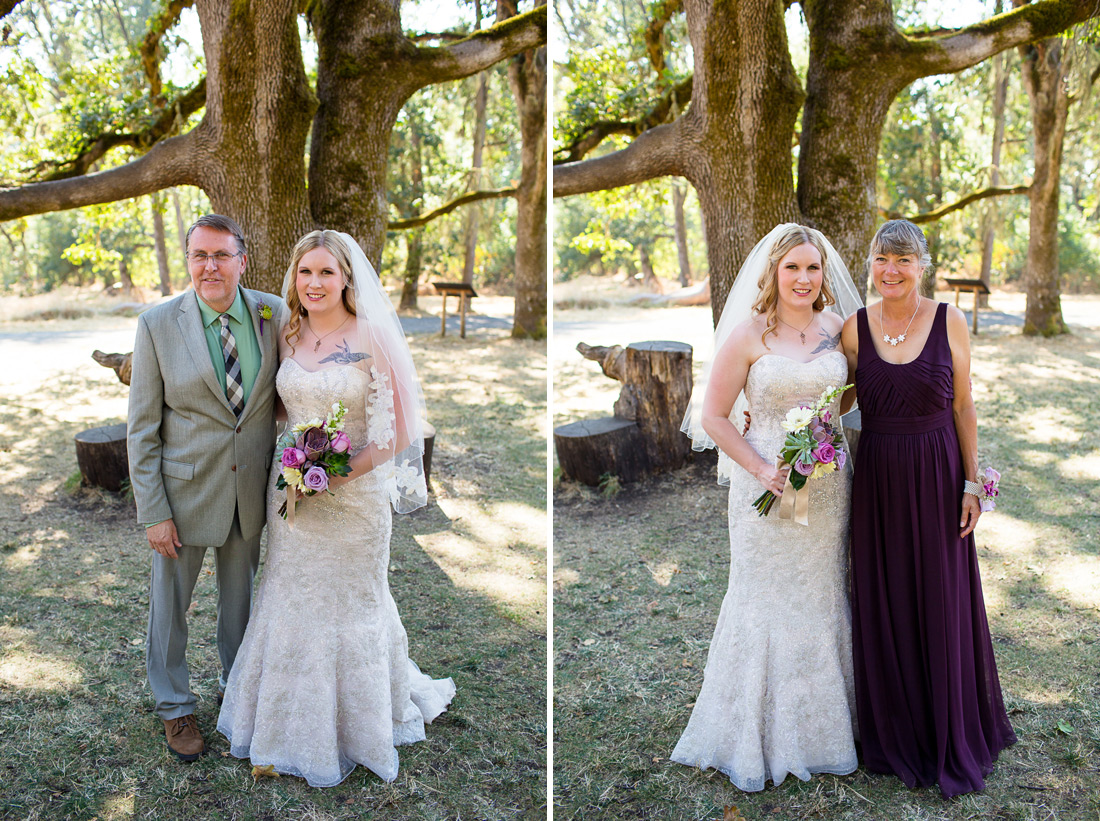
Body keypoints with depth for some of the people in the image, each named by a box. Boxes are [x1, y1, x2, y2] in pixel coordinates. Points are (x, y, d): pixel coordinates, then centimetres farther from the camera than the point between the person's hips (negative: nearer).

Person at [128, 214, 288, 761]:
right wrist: (152, 512, -11)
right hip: (184, 489, -2)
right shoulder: (158, 325, -12)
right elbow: (142, 427, -9)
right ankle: (174, 705, 37)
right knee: (169, 600, 14)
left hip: (251, 489, 2)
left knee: (240, 592, 20)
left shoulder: (273, 315, -7)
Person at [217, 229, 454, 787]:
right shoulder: (287, 337, 4)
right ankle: (294, 728, 32)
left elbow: (398, 430, -12)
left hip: (354, 495, -4)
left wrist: (344, 471, -21)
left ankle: (358, 726, 32)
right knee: (294, 604, 13)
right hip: (292, 492, 4)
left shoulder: (373, 338, -11)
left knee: (350, 606, 10)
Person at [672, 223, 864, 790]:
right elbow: (713, 416, -8)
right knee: (768, 605, 4)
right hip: (768, 486, -4)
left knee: (822, 602, 14)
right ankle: (757, 740, 20)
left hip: (828, 485, 4)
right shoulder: (748, 334, -9)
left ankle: (821, 726, 31)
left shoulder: (836, 330, 5)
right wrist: (761, 469, -16)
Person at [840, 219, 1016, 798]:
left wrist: (971, 483, -3)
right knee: (883, 603, 10)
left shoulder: (949, 321, -4)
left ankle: (950, 735, 27)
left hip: (936, 477, -1)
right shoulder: (854, 328, -1)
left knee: (942, 602, 8)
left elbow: (963, 405, -1)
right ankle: (895, 733, 29)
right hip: (877, 478, 2)